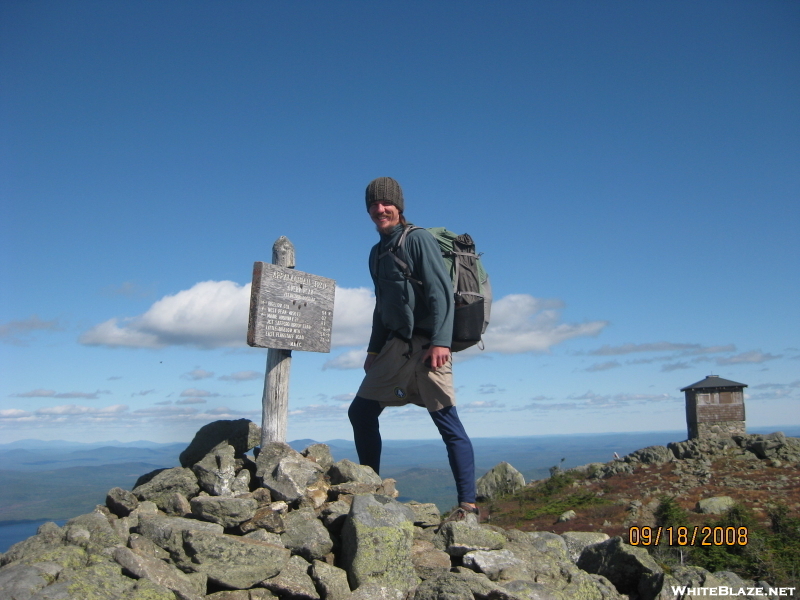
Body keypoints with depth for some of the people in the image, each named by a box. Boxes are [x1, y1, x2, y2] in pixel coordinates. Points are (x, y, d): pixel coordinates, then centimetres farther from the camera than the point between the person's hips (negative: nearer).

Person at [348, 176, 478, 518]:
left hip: (424, 345, -8)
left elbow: (441, 292, -14)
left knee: (447, 422, -8)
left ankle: (467, 504, -3)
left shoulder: (417, 239, -5)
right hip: (395, 346, 9)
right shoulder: (377, 252, 19)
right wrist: (374, 349, 18)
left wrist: (440, 342, -23)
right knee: (360, 412, 8)